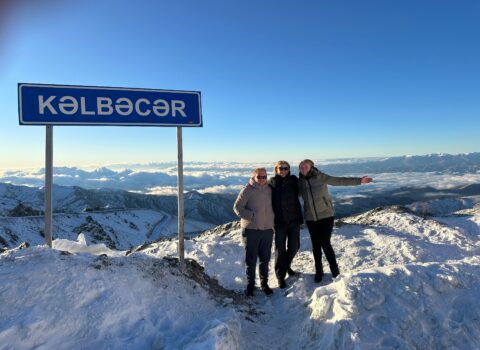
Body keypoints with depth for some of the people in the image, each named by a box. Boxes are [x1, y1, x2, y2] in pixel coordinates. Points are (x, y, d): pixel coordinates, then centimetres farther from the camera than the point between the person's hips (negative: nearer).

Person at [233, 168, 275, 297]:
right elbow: (237, 207, -10)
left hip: (267, 229, 4)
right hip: (251, 229, -4)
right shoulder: (247, 190, -9)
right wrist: (251, 216, -17)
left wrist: (272, 222, 9)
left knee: (265, 259, 13)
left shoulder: (269, 190, 6)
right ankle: (250, 284, 21)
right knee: (251, 259, 5)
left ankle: (264, 283, 28)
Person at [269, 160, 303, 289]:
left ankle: (286, 265, 39)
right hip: (279, 221, -2)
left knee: (294, 246, 11)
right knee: (280, 249, 5)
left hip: (294, 219, 2)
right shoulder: (271, 183, -5)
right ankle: (280, 275, 19)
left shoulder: (293, 180, -2)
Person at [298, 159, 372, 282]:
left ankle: (334, 268, 19)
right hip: (311, 218, 3)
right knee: (316, 245, 9)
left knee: (325, 244, -5)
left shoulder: (320, 177, -9)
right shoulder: (300, 182, 0)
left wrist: (359, 180, -15)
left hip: (326, 215, -3)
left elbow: (339, 181, -10)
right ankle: (318, 271, 27)